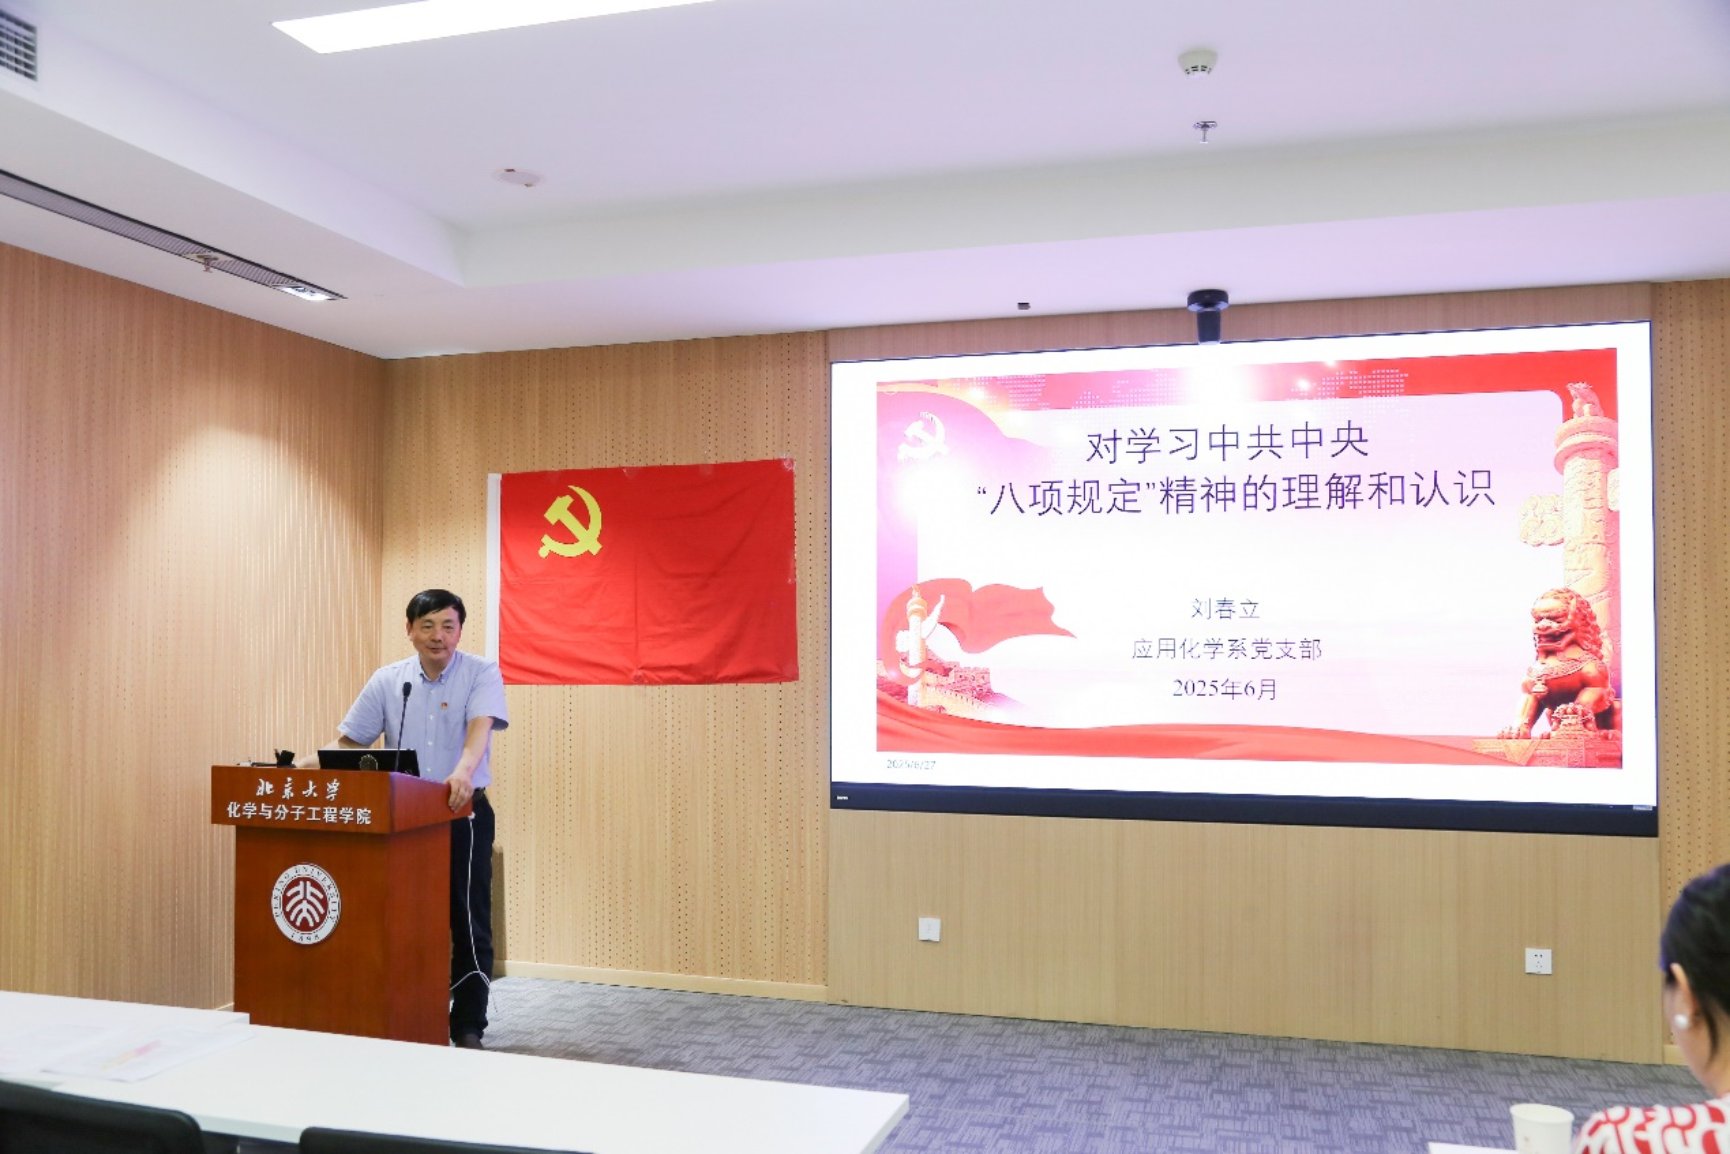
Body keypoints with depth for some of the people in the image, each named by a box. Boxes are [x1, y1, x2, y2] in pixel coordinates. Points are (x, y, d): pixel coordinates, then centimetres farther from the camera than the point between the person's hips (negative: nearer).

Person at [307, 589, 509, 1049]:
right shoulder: (387, 681, 5)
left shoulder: (481, 674, -5)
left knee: (470, 925, 2)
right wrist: (304, 767, -12)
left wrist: (464, 770, -42)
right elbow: (349, 741, 6)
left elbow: (480, 726, -22)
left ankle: (467, 1027, 13)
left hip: (464, 814, -3)